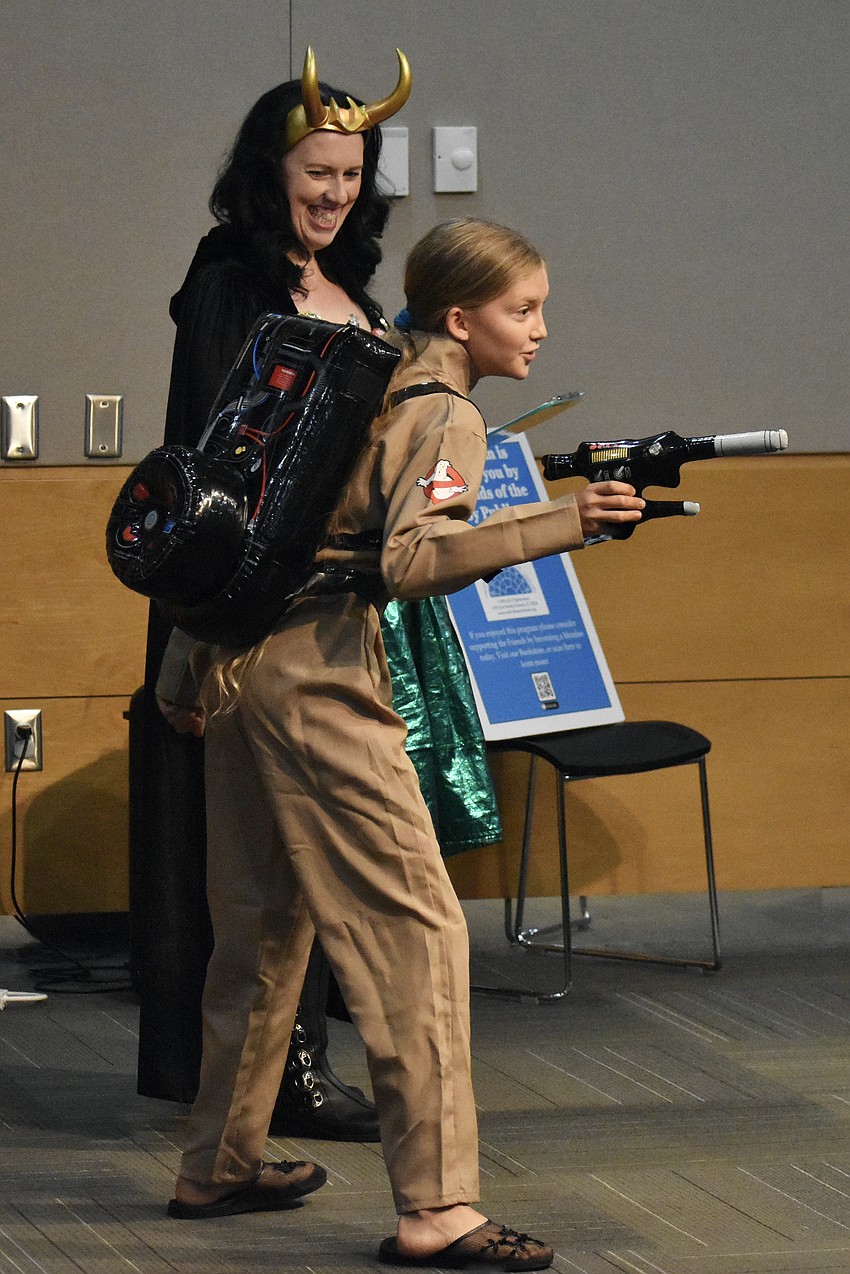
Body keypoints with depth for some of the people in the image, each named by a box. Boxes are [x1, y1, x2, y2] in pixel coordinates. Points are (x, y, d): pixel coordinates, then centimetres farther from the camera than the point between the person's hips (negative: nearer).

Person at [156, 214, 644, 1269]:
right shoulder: (445, 417, -7)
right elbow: (411, 558, -22)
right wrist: (556, 525, -27)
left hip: (235, 657, 9)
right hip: (318, 677, -9)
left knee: (265, 925, 19)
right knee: (416, 928, -9)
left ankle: (219, 1166, 27)